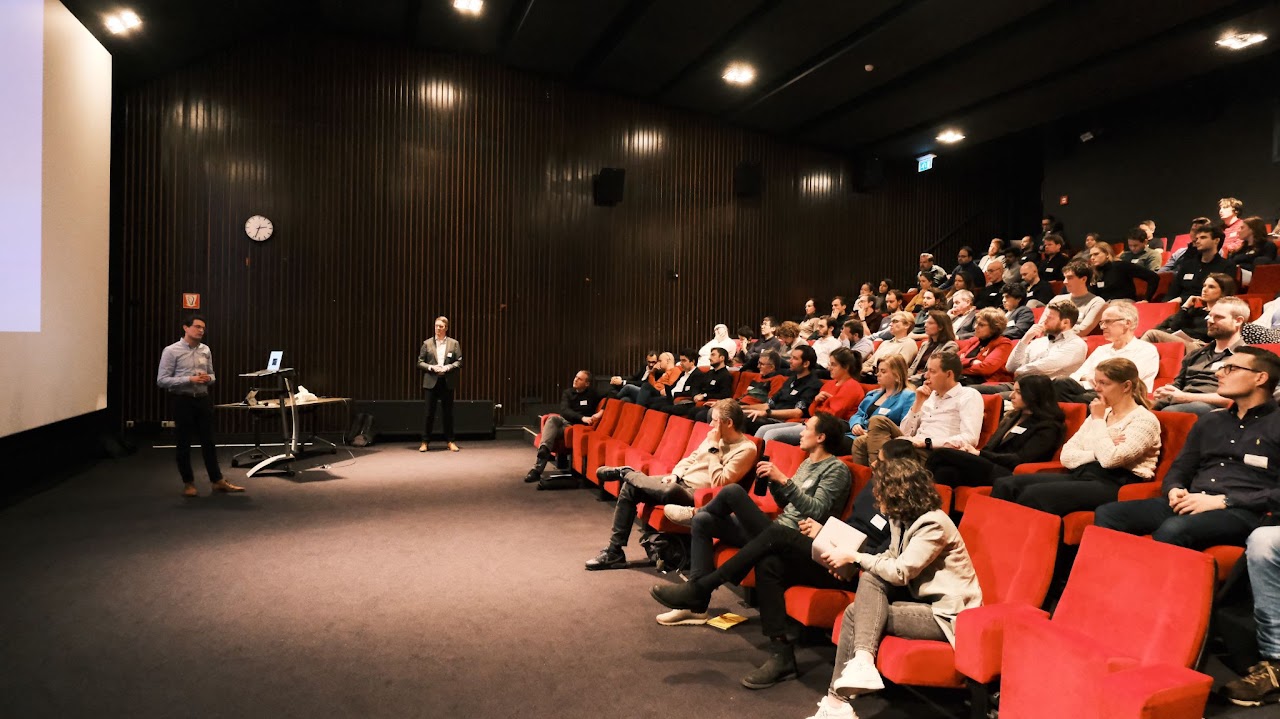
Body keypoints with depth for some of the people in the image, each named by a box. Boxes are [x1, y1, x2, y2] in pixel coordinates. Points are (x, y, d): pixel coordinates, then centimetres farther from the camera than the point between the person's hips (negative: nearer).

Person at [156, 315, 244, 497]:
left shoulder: (206, 350, 8)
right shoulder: (171, 351, -8)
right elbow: (162, 380, -12)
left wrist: (209, 378, -7)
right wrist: (189, 379, -21)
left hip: (203, 399, 4)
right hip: (182, 400, -4)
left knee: (208, 442, 9)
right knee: (183, 444, 5)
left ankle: (217, 481, 15)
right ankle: (188, 484, 17)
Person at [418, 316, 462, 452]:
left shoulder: (454, 343, 5)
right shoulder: (427, 343, 5)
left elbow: (459, 361, 2)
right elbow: (420, 362, 5)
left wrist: (448, 367, -13)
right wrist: (431, 367, -12)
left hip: (447, 383, 0)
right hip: (431, 382, 0)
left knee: (448, 413, 6)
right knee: (429, 413, 1)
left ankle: (450, 441, 14)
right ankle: (425, 442, 9)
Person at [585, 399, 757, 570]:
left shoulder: (746, 449, -14)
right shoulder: (715, 438, 10)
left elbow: (718, 482, -22)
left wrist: (713, 448, -19)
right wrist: (675, 475, 1)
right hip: (681, 482, 8)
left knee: (671, 491, -39)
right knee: (629, 489, -6)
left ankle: (624, 472, -7)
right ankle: (614, 552, -1)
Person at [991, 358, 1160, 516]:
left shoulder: (1144, 419, -1)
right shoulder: (1100, 413, 20)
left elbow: (1110, 459, -19)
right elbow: (1066, 457, 11)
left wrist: (1098, 420, -5)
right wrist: (1100, 452, -7)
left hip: (1112, 486, -7)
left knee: (1033, 494, -31)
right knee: (1005, 485, -15)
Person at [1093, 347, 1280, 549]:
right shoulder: (1208, 421, 25)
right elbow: (1179, 470, 24)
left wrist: (1222, 501, -15)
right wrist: (1174, 490, 1)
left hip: (1240, 511, -6)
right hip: (1190, 505, 6)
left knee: (1173, 529, -38)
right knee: (1107, 514, -18)